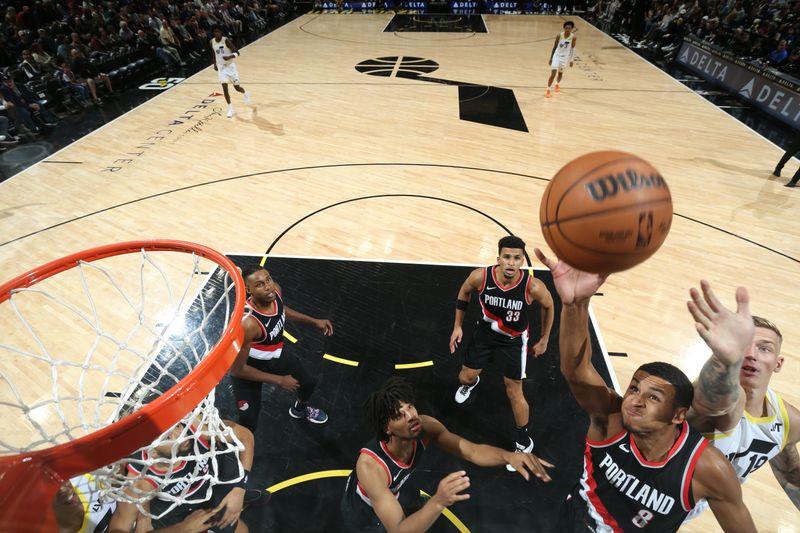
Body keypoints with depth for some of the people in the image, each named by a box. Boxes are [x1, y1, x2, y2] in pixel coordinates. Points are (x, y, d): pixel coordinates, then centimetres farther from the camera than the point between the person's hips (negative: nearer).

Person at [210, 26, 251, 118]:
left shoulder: (226, 40, -16)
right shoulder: (212, 42, -2)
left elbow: (237, 53, -17)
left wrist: (229, 57, -34)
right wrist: (215, 64, 5)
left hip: (230, 66, -3)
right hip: (221, 67, 3)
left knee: (237, 87, 5)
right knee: (225, 88, -8)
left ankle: (245, 94, 42)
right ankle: (230, 108, 2)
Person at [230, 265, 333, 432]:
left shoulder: (275, 290, -22)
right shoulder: (247, 323, -42)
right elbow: (237, 370, -30)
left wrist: (313, 321, 2)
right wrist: (279, 380, -22)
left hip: (274, 356, 7)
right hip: (248, 368, -6)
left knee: (309, 383, 22)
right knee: (248, 424, -8)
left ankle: (300, 409, 58)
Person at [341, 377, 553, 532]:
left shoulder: (425, 426, -29)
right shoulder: (369, 465, -43)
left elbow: (472, 451, -26)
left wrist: (509, 456, -45)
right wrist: (439, 502, -62)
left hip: (389, 497, 5)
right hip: (361, 514, -5)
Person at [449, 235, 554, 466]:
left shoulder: (533, 286, -32)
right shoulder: (480, 276, -29)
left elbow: (548, 306, -9)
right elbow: (464, 293, -5)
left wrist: (544, 340, 1)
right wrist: (457, 326, -2)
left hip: (514, 340, -2)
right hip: (485, 332, 2)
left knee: (514, 391, 4)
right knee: (465, 377, 14)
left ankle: (524, 441, 30)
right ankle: (471, 384, 56)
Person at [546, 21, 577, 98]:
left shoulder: (573, 38, -12)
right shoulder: (559, 36, -15)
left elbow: (572, 49, 0)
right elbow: (554, 47, -4)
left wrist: (571, 60, 2)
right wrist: (550, 58, -2)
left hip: (565, 57, 2)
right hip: (556, 56, -2)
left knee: (560, 73, 19)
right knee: (553, 74, -11)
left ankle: (557, 85, 47)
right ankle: (548, 90, -3)